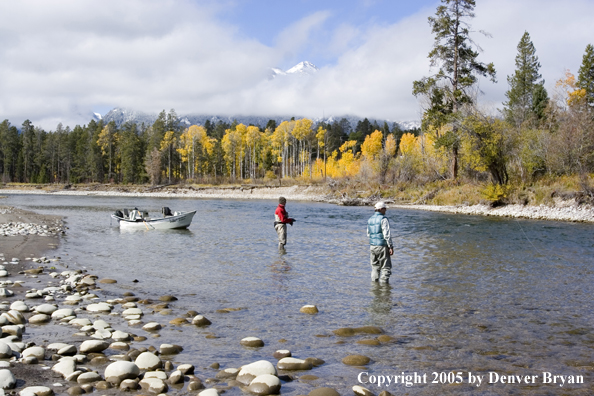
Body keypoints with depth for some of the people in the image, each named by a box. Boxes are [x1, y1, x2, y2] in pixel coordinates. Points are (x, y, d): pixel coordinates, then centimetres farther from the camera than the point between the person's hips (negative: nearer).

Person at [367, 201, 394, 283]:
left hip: (372, 246, 7)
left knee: (375, 267, 15)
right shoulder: (383, 219, -12)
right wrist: (391, 247, -13)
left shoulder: (370, 219, 10)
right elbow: (387, 234, -16)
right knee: (386, 267, 1)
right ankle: (384, 283, -3)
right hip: (382, 246, -7)